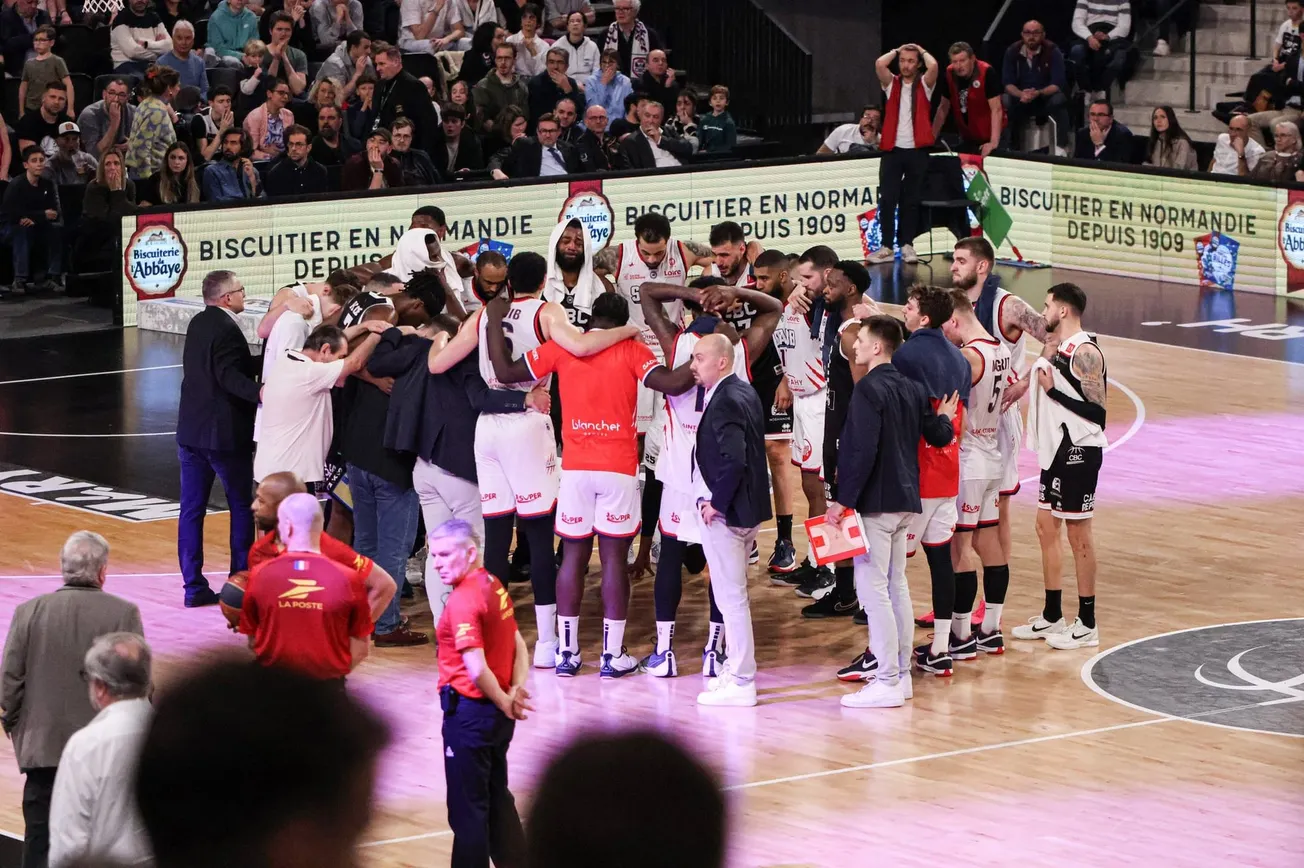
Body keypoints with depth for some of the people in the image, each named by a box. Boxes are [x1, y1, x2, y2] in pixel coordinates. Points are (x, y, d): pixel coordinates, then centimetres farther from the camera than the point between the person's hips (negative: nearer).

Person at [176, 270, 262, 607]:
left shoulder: (198, 324, 10)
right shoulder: (226, 329, -17)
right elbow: (230, 376, -28)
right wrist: (258, 394, -38)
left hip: (191, 429, 8)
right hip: (225, 434, -8)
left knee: (191, 509, 6)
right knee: (241, 506, 6)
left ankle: (194, 586, 6)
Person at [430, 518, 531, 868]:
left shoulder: (463, 600, -20)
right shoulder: (493, 586, 6)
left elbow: (477, 668, -24)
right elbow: (519, 645, 12)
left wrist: (505, 702, -10)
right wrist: (517, 690, 0)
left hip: (469, 711, -9)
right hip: (498, 712, 9)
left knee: (467, 806, 2)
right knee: (497, 796, 20)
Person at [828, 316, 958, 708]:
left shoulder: (869, 390, -15)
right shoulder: (912, 389, 10)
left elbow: (863, 451, -22)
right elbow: (938, 437, 16)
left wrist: (844, 500, -19)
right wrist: (944, 418, 38)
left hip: (875, 503, -9)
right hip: (906, 500, 9)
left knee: (872, 588, -7)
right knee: (896, 586, 15)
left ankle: (887, 683, -10)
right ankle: (901, 674, 19)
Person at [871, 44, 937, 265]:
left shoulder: (924, 84, 5)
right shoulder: (892, 84, 9)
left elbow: (933, 66, -15)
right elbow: (879, 64, -9)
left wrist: (921, 50, 3)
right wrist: (897, 50, 7)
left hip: (917, 151, -1)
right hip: (892, 149, 1)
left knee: (912, 201, 4)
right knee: (887, 199, -3)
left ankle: (907, 245, 10)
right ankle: (887, 247, 0)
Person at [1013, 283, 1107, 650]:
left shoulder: (1085, 353, -18)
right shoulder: (1055, 347, 10)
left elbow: (1097, 410, -22)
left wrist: (1053, 390, -24)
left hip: (1079, 452, -10)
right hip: (1056, 451, 10)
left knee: (1078, 534, -2)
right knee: (1046, 527, 14)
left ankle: (1087, 625, 6)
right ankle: (1052, 617, 24)